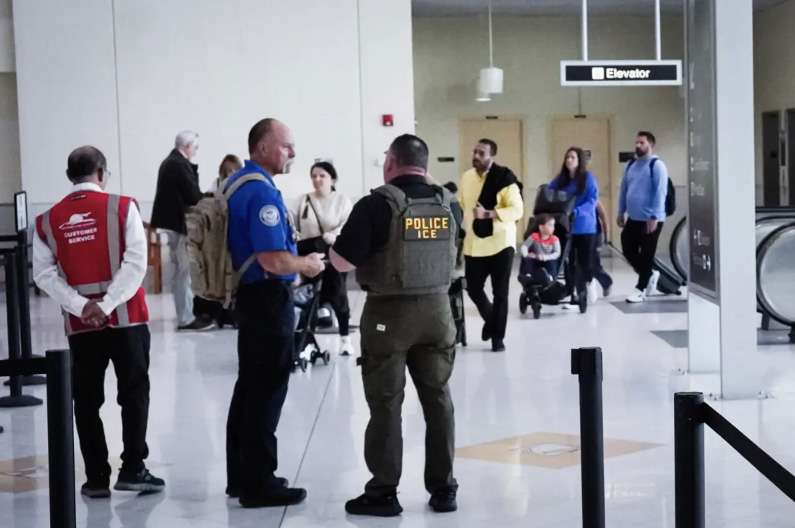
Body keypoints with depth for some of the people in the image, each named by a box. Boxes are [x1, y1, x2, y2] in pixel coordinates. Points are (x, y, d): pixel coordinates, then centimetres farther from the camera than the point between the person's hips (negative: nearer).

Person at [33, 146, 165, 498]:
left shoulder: (48, 220, 4)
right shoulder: (122, 207, -3)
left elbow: (44, 273, -4)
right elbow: (136, 263, -13)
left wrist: (81, 306, -9)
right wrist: (107, 305, -13)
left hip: (79, 323, 2)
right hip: (126, 317, -2)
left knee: (86, 400, 9)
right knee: (134, 392, 8)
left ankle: (96, 478, 10)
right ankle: (132, 470, 6)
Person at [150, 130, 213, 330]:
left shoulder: (169, 161, 13)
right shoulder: (181, 164, -18)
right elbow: (193, 195, -19)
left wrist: (201, 196, 4)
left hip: (170, 219, 10)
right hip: (176, 222, -10)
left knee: (182, 269, 18)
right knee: (183, 270, -5)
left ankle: (188, 310, 27)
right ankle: (185, 318, -1)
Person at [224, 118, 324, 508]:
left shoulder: (237, 182, 11)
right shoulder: (261, 191, -20)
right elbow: (273, 260, -26)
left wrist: (297, 259, 18)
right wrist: (307, 265, -8)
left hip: (249, 294, 10)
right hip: (268, 298, -10)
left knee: (249, 386, 16)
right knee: (266, 391, -4)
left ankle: (241, 475, 24)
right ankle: (259, 483, 2)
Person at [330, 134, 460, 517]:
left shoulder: (377, 204, -13)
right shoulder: (446, 204, 4)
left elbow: (342, 261, -15)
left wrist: (332, 248, 6)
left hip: (389, 311, -5)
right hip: (436, 308, 5)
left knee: (385, 403, 3)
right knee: (438, 398, 11)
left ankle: (383, 492, 7)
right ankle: (443, 488, 16)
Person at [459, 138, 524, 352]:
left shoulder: (504, 178, -11)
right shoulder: (466, 177, 6)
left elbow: (517, 210, -15)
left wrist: (488, 214, -25)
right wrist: (462, 232, 14)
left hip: (500, 243, -5)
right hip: (474, 244, 5)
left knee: (500, 293, 1)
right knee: (473, 289, 7)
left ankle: (497, 336, 14)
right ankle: (490, 319, 35)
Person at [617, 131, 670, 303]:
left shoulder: (656, 165, -10)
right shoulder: (631, 165, 12)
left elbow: (660, 193, -16)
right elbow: (624, 190, 19)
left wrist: (654, 217, -20)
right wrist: (621, 213, 16)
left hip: (650, 220, -7)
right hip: (633, 219, 7)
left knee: (646, 255, 1)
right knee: (628, 251, 8)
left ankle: (641, 289, 10)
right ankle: (650, 275, 28)